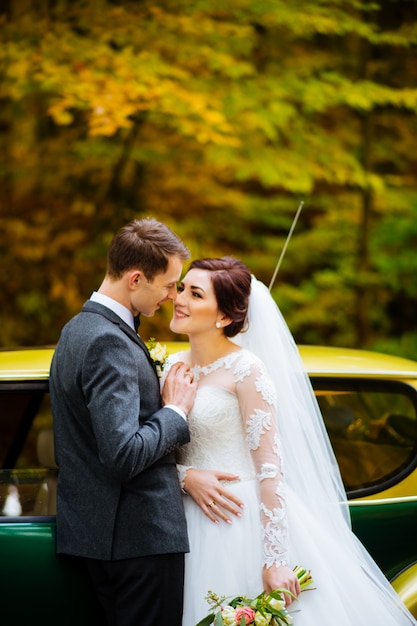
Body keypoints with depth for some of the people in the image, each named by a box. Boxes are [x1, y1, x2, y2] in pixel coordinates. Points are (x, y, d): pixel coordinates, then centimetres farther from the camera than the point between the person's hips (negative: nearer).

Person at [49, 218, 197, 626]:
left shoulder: (79, 328, 13)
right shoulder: (109, 342, -19)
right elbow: (123, 455, -26)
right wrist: (176, 410, -11)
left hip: (93, 528, 10)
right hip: (140, 532, -10)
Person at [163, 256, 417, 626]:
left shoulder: (246, 370, -12)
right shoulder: (173, 366, 6)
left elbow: (270, 468, -16)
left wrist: (275, 560, -21)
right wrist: (185, 476, -13)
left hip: (242, 522, -5)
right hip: (190, 524, 6)